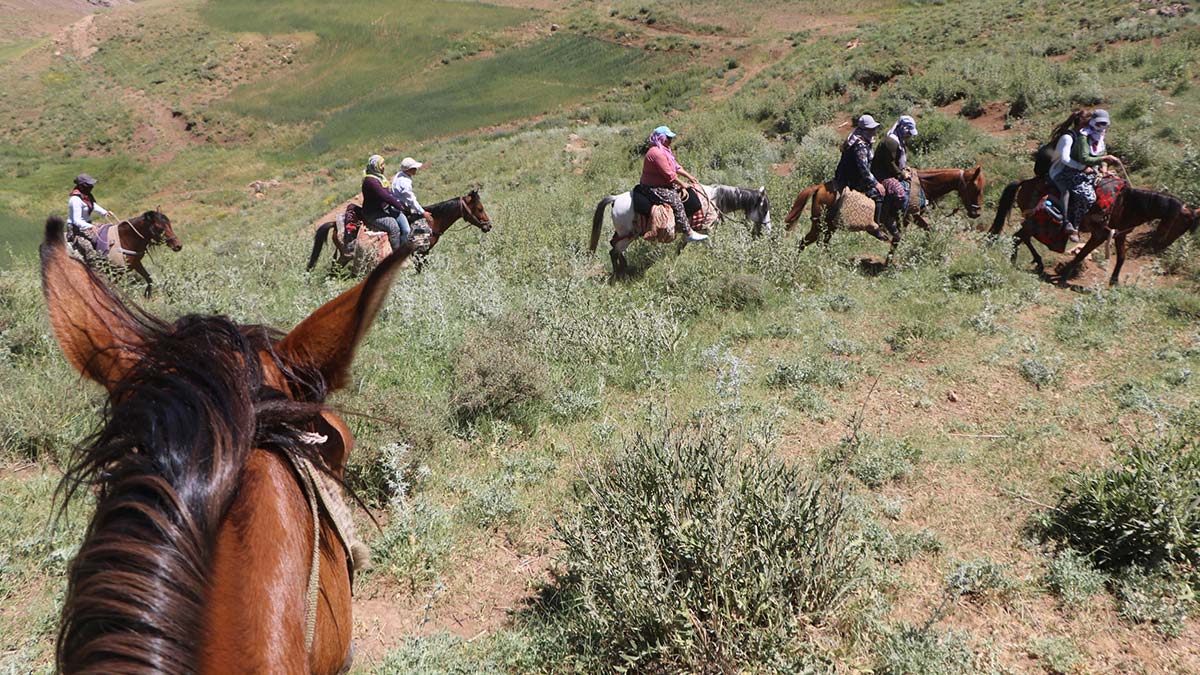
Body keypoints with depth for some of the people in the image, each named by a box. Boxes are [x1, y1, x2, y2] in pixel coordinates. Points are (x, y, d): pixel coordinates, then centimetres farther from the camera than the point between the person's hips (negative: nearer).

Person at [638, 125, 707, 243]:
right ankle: (689, 233, -21)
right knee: (676, 202, -20)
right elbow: (669, 174, -22)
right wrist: (682, 184, -12)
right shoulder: (657, 153, -22)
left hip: (663, 184, 12)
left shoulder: (663, 150, 13)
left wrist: (689, 176, 12)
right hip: (655, 188, -12)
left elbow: (675, 166, 18)